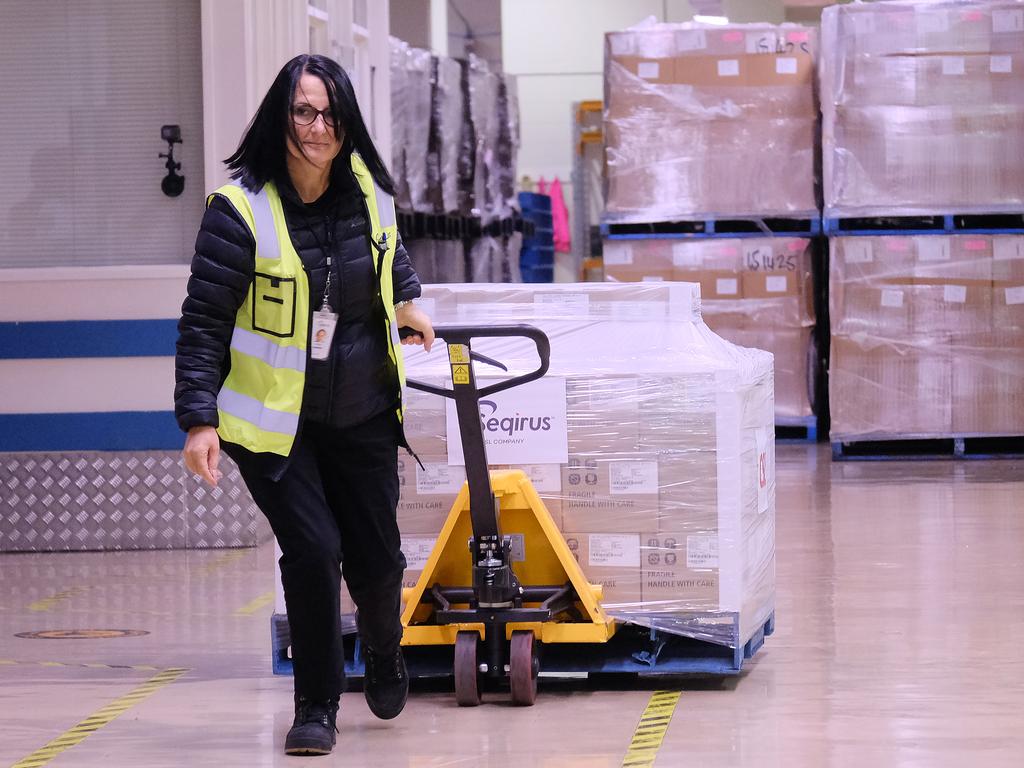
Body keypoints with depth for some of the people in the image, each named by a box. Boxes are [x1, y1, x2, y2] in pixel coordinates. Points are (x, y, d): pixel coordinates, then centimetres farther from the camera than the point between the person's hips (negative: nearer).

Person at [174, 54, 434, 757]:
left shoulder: (367, 189, -2)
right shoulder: (241, 209, -17)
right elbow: (204, 322, -14)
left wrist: (407, 300, 29)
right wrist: (199, 418, -19)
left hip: (362, 416, 4)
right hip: (273, 421, -4)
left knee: (377, 555, 8)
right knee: (313, 548, -15)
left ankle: (385, 656, 41)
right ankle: (317, 708, 2)